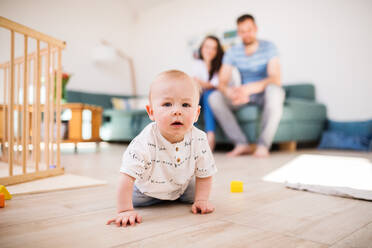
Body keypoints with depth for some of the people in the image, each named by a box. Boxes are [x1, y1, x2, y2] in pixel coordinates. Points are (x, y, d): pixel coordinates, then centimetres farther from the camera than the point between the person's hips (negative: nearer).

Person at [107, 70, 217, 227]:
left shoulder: (199, 140, -29)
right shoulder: (145, 142, -40)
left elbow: (204, 174, -14)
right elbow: (127, 177, -37)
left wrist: (201, 200, -19)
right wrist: (125, 210, -40)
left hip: (183, 186, 2)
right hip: (148, 189, -1)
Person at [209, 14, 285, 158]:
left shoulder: (268, 47, -12)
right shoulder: (233, 52, -4)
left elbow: (276, 79, -25)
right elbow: (222, 83, -11)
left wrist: (249, 88, -43)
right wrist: (229, 92, -38)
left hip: (264, 92, -3)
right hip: (245, 93, 3)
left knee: (274, 91, -38)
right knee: (215, 97, -21)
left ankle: (263, 144, -30)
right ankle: (241, 144, -24)